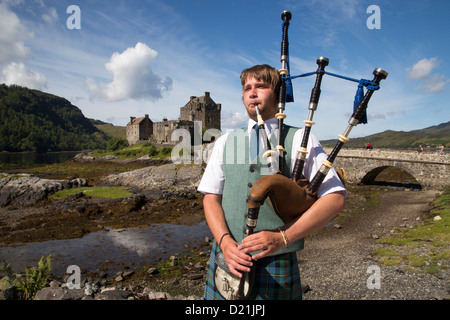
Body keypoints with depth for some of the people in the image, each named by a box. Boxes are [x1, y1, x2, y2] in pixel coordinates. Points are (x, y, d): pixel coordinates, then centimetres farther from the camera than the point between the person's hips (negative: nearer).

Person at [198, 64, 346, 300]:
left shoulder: (300, 140, -2)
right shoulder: (225, 142, 7)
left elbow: (335, 198, -8)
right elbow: (211, 197, 4)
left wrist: (282, 237, -17)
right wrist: (224, 241, -14)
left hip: (276, 266, -2)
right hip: (226, 261, 3)